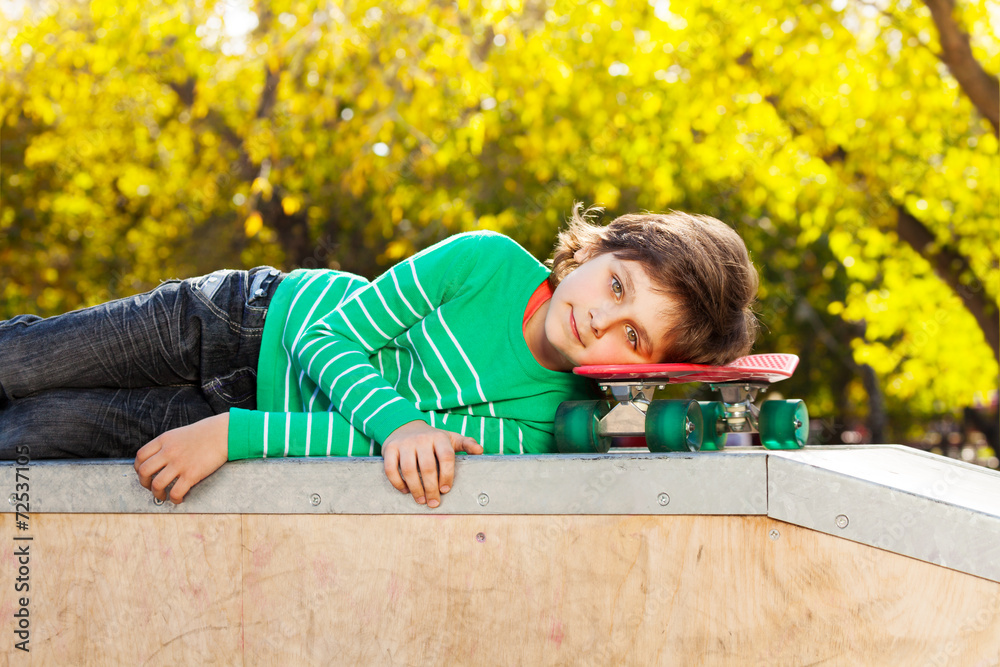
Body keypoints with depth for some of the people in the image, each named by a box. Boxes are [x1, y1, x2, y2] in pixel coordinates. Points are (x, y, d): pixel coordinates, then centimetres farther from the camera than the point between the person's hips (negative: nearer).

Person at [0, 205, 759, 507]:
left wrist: (238, 433, -38)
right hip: (254, 314, 1)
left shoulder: (536, 429, -25)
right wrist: (395, 421, -37)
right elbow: (331, 336, -19)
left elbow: (347, 445, -27)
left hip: (254, 410, 0)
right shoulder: (491, 261, -22)